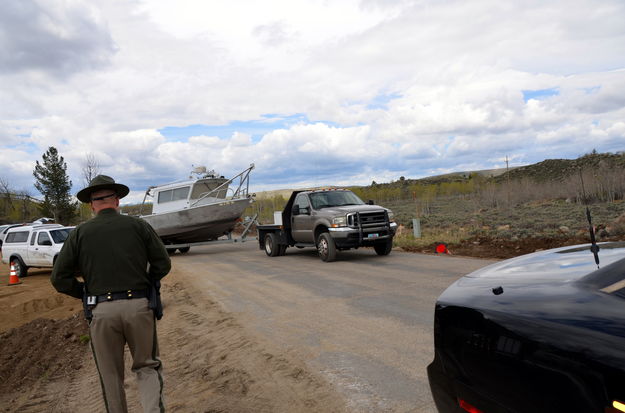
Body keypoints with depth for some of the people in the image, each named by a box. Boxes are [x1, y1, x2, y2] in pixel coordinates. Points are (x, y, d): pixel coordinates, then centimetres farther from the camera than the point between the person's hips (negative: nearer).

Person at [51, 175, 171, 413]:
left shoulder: (80, 233, 4)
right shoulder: (138, 225, 3)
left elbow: (59, 278, 2)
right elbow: (163, 264, 2)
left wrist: (88, 294, 15)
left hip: (102, 311, 0)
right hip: (139, 306, 0)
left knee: (111, 374, 16)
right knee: (146, 366, 14)